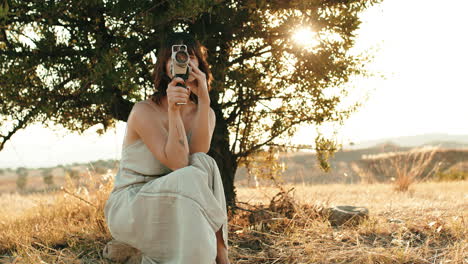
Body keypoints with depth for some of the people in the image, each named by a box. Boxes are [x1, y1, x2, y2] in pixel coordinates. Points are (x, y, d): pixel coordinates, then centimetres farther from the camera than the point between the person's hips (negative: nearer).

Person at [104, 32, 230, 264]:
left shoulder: (205, 113, 4)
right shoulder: (144, 111, -14)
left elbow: (197, 154, -18)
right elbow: (178, 163, -25)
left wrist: (204, 99, -22)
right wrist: (173, 110, -33)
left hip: (174, 201, 5)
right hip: (128, 206, -5)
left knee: (205, 165, -26)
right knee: (191, 179, -33)